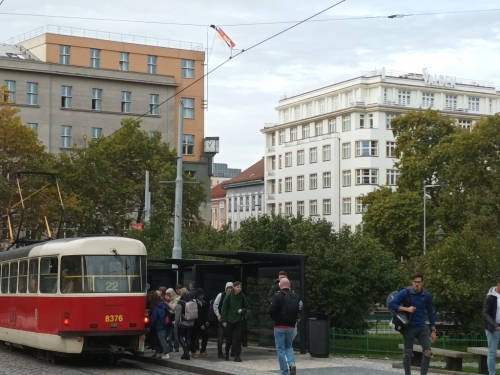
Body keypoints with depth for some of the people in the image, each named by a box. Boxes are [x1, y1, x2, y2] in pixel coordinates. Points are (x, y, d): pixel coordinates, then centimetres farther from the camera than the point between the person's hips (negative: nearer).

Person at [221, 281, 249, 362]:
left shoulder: (242, 297, -1)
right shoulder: (229, 296, -6)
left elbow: (246, 307, 13)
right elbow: (224, 309, -3)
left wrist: (242, 310, -10)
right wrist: (223, 320, -6)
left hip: (239, 321, 1)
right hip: (229, 320, -1)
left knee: (238, 339, -4)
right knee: (229, 338, 9)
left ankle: (237, 355, 1)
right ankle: (227, 354, 28)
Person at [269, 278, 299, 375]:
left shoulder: (277, 296, -11)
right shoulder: (296, 297, 6)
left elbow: (272, 310, -16)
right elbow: (300, 311, 3)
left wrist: (275, 319, 2)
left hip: (280, 326, -4)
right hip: (291, 326, 5)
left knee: (280, 349, 5)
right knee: (289, 346, 21)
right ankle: (292, 364, -4)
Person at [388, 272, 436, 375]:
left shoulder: (427, 295, 0)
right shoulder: (405, 292, -11)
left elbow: (430, 313, 9)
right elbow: (391, 304, -14)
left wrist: (433, 330, 8)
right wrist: (406, 309, -23)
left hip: (422, 328, 3)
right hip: (409, 328, -3)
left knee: (428, 352, -7)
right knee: (408, 353, 3)